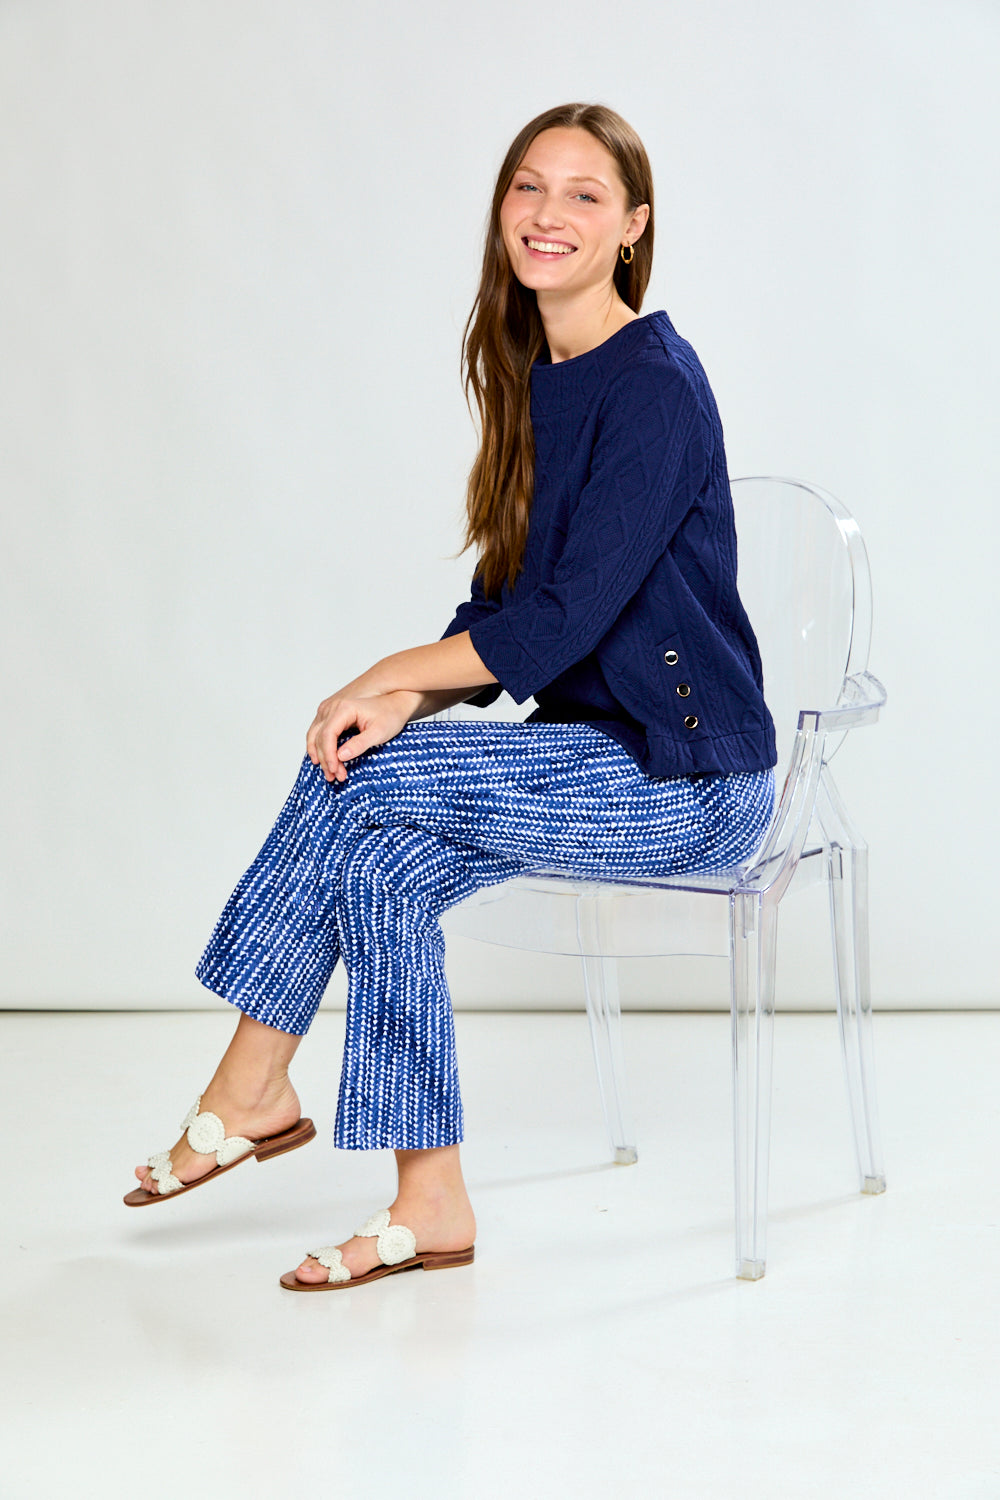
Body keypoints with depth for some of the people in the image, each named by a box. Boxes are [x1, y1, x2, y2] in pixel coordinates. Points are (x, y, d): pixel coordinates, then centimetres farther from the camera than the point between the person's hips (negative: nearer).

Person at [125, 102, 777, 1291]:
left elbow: (563, 618, -21)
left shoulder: (653, 384, -17)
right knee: (382, 861, -11)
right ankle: (428, 1204, -5)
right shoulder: (537, 380, 11)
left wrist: (391, 678, -10)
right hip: (601, 758, 8)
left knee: (357, 778, -16)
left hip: (688, 779, -8)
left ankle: (248, 1090, -2)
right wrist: (410, 697, -10)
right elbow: (505, 601, 10)